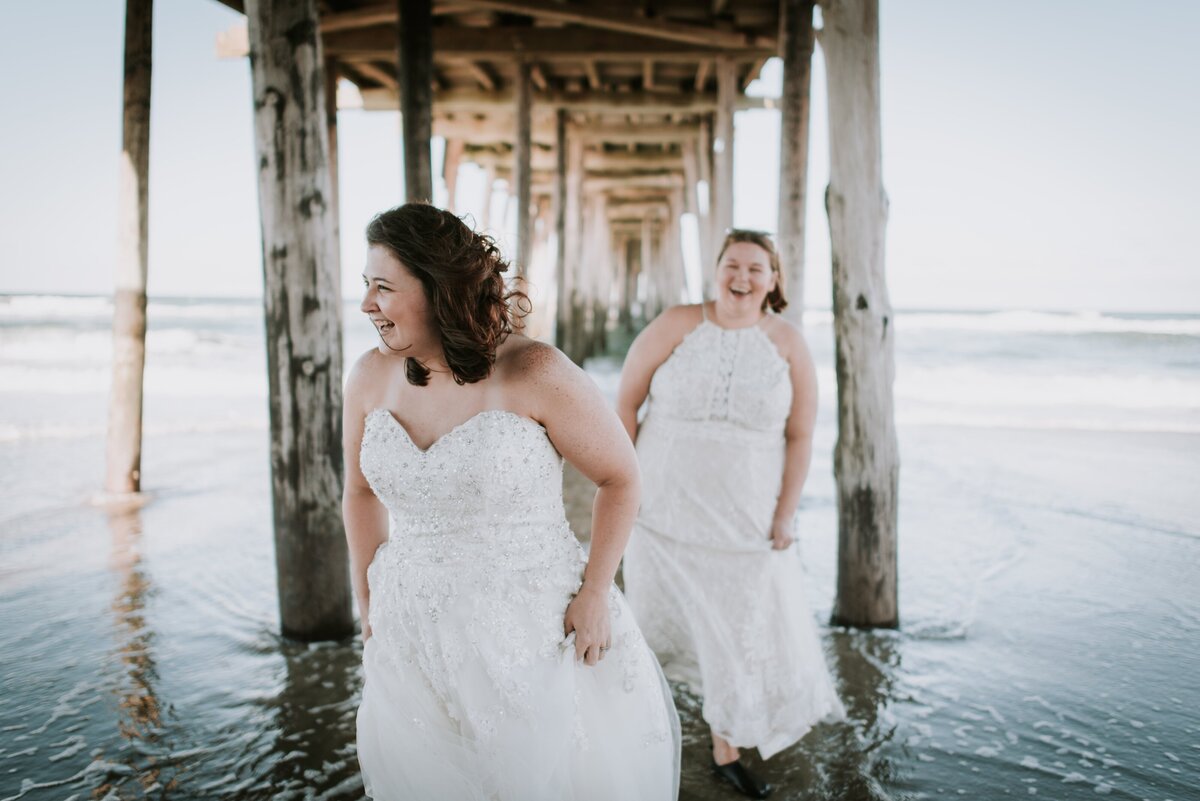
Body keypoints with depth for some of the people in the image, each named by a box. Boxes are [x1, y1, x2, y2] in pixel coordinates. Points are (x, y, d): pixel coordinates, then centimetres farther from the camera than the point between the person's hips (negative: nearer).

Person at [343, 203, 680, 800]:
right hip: (414, 637, 4)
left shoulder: (534, 374, -18)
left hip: (532, 640, -4)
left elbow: (620, 476, -7)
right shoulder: (370, 379, -4)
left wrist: (596, 593, -11)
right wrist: (368, 608, 13)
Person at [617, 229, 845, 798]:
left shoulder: (788, 344, -2)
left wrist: (785, 515, -3)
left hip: (747, 518, 1)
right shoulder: (677, 326, -6)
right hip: (666, 510, -1)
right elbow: (625, 401, -2)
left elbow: (800, 436, 0)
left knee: (744, 632, 8)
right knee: (657, 617, 14)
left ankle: (726, 752, 29)